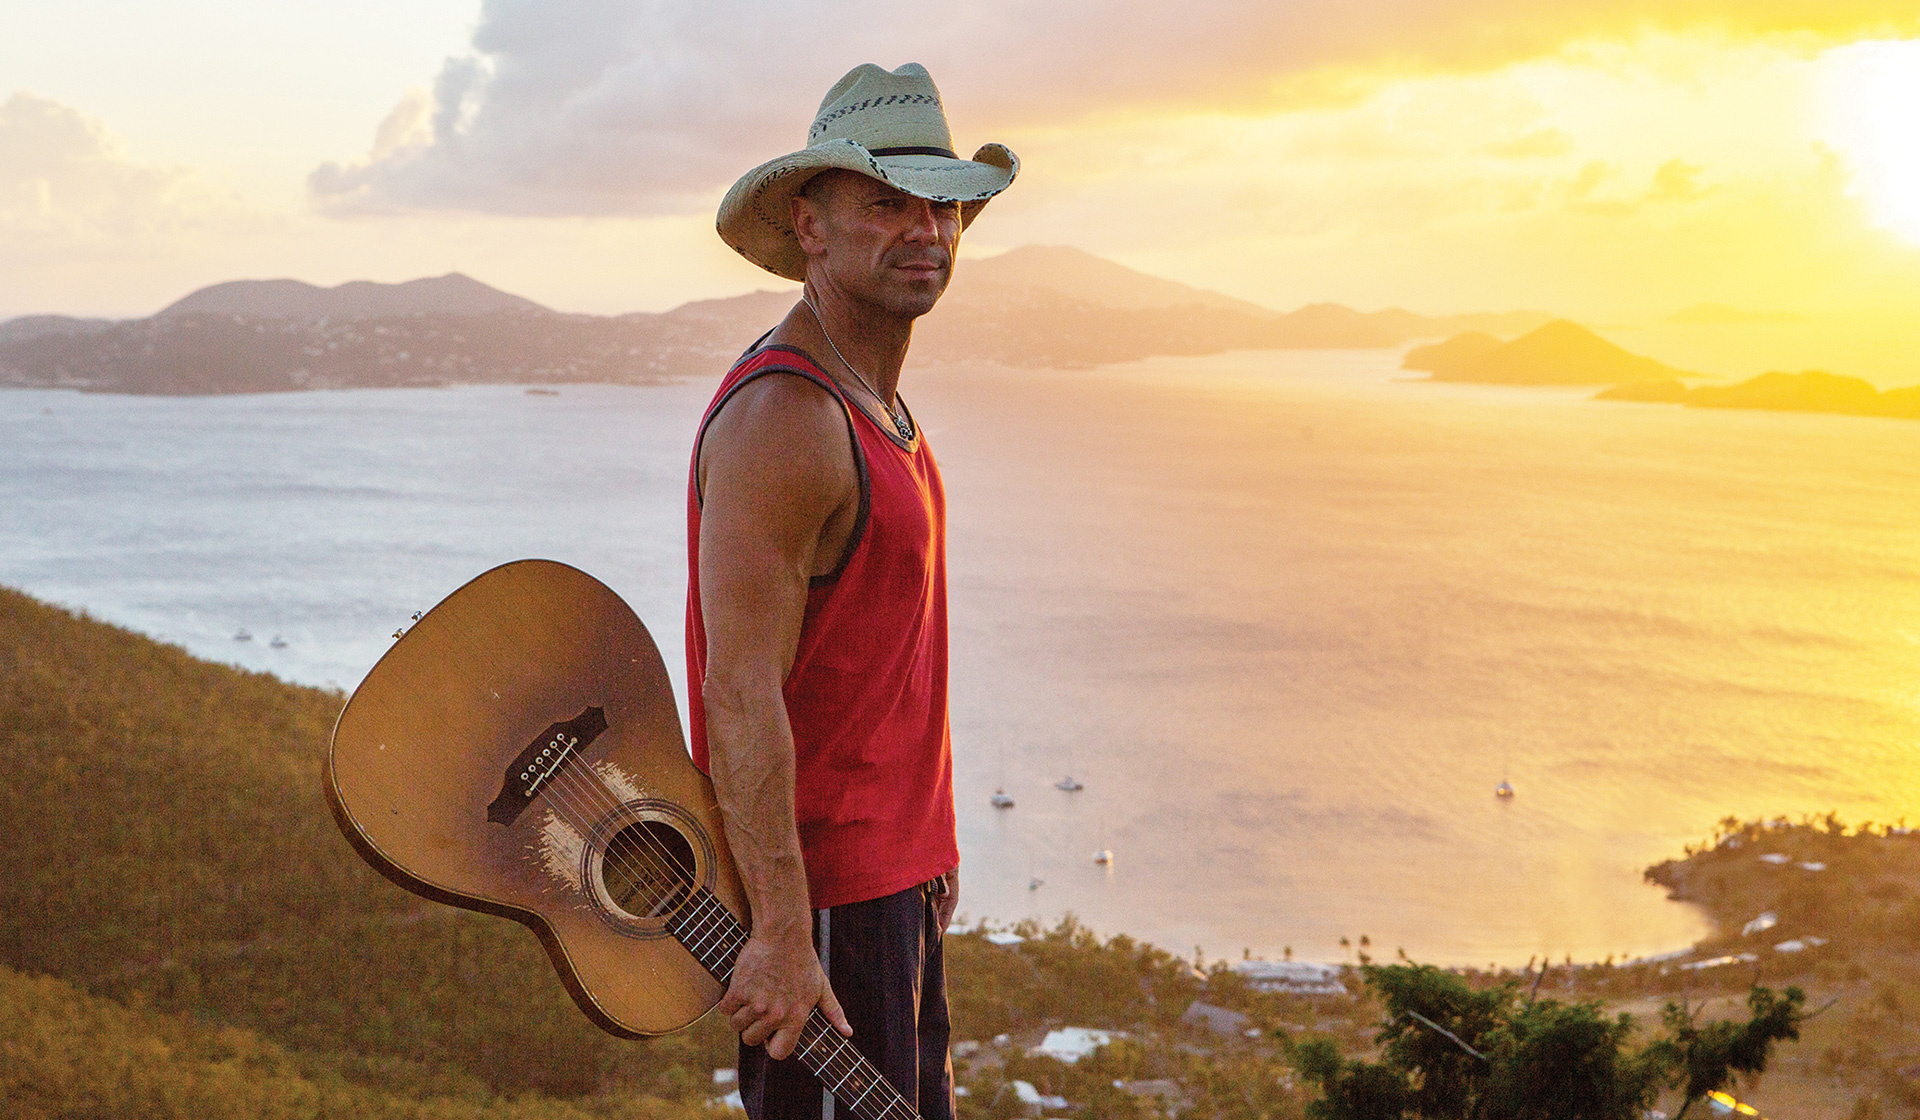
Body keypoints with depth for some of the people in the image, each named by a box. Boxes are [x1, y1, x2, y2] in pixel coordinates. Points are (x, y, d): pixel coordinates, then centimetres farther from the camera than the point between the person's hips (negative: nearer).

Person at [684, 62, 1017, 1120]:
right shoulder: (781, 418, -21)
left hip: (890, 870, 10)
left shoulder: (875, 403, 11)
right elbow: (741, 696, -26)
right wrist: (783, 937, -27)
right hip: (822, 891, -10)